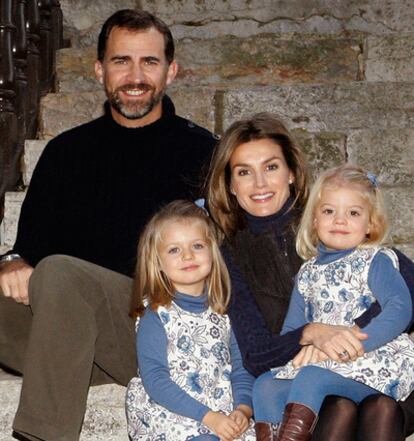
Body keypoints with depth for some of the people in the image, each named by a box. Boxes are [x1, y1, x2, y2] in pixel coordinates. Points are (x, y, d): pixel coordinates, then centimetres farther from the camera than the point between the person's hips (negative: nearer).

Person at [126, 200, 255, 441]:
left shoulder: (221, 314, 11)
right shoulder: (156, 317, -5)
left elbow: (239, 369, 11)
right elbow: (155, 380, -12)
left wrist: (243, 409, -9)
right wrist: (209, 417, -18)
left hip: (224, 417, 5)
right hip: (171, 419, -5)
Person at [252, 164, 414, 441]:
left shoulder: (376, 261, 0)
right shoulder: (308, 273, 18)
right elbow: (292, 328, 20)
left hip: (378, 365, -6)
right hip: (320, 364, 6)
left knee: (311, 379, -30)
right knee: (265, 384, -10)